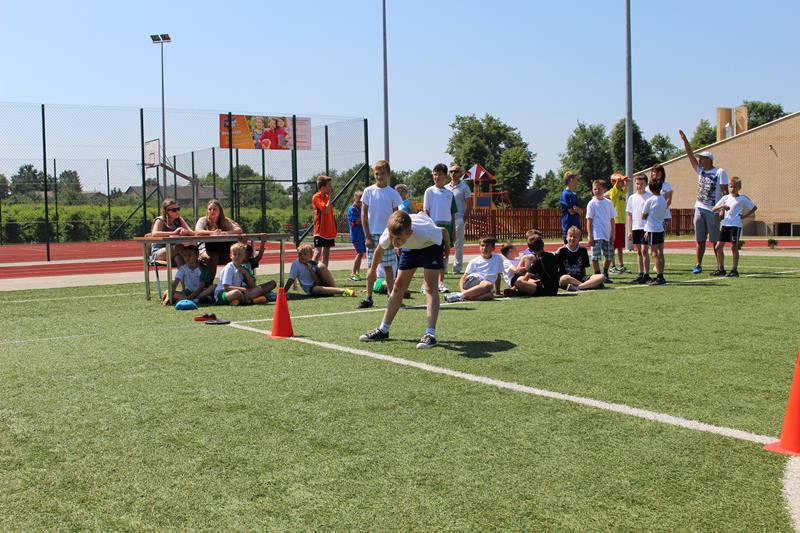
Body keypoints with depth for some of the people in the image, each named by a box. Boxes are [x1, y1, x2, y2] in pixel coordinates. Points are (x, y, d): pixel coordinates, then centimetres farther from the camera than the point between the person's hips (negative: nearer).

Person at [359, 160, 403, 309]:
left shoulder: (392, 193, 2)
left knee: (388, 267, 1)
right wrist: (367, 236, -3)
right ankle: (368, 298, 8)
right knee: (371, 266, 4)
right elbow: (363, 214, 3)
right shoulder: (368, 191, 3)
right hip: (372, 234, 1)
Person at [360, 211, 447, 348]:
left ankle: (430, 334, -22)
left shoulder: (425, 232, -44)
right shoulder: (389, 235, -34)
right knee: (398, 286, 3)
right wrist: (372, 270, 7)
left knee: (430, 286, -18)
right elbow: (379, 250, -9)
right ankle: (383, 330, 12)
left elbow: (443, 232, -21)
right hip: (409, 248, 4)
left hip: (431, 246, -4)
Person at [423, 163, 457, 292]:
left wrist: (453, 231, 7)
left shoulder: (449, 193, 11)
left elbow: (453, 214, 13)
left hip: (447, 225, 4)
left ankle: (441, 282, 15)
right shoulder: (430, 191, 1)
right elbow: (426, 211, -2)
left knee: (446, 253, 6)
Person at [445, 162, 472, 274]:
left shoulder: (464, 187, 1)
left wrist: (464, 219, -9)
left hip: (458, 219, -4)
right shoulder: (445, 187, 13)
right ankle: (443, 267, 6)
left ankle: (457, 268, 6)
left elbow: (469, 206, -1)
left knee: (458, 245, 0)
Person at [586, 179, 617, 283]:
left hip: (607, 235, 4)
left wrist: (612, 234, 7)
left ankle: (605, 274, 26)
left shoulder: (608, 202, 8)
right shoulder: (592, 203, -2)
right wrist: (590, 236, -10)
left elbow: (612, 219, 11)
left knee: (609, 256, 9)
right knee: (595, 256, -7)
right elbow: (589, 220, -4)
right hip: (596, 235, -4)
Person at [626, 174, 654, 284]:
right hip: (635, 228, 5)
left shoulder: (650, 196, -5)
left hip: (645, 228, -5)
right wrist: (629, 230, 8)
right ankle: (640, 274, 16)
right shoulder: (632, 198, 10)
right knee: (638, 251, 10)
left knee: (644, 250, -8)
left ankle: (646, 275, -2)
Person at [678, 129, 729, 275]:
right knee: (700, 240, 8)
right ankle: (698, 265, 13)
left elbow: (725, 191, -10)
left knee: (716, 241, -3)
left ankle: (720, 267, 1)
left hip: (712, 211, -6)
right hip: (699, 208, 6)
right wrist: (684, 139, 2)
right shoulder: (700, 171, 11)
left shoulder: (720, 172, -6)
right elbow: (690, 155, 9)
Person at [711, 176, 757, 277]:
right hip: (725, 224, 5)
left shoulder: (742, 199, 2)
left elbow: (754, 208, 12)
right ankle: (722, 269, 13)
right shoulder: (725, 198, 12)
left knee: (734, 247, -8)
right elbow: (713, 210, 7)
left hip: (736, 225, -5)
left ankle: (735, 270, -2)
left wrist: (744, 216, 1)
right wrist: (721, 206, -12)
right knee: (719, 246, 2)